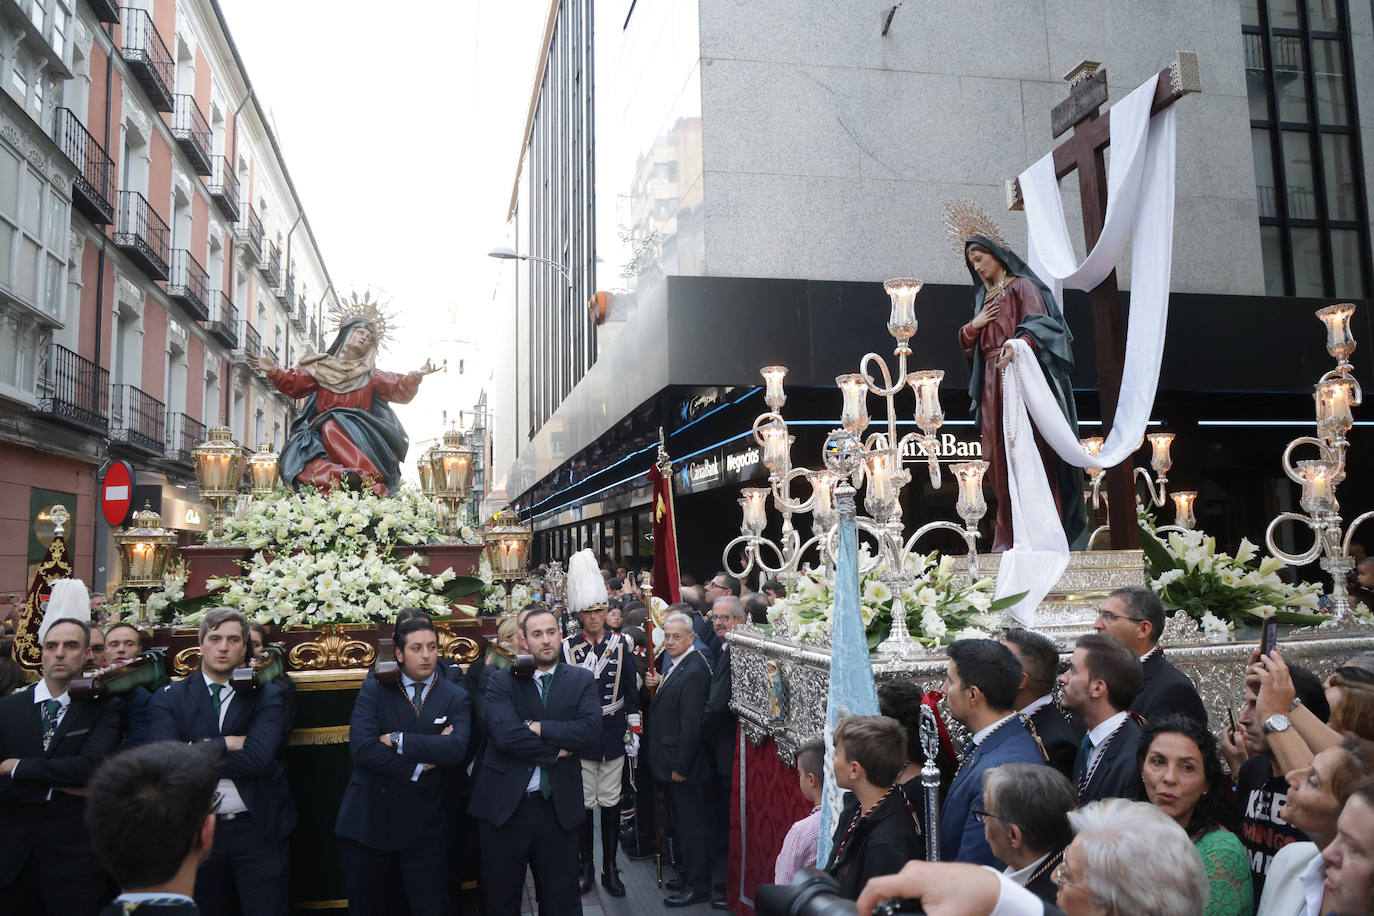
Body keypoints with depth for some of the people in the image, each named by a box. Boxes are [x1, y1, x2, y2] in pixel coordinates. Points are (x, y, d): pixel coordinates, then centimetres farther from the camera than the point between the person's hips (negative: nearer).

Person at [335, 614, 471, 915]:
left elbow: (456, 750, -16)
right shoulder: (373, 690, 2)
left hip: (425, 826, 0)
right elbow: (361, 748, -14)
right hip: (369, 820, 0)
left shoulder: (456, 698, 2)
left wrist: (398, 740, -16)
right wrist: (417, 767, -14)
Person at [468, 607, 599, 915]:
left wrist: (537, 727, -15)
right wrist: (555, 752, -11)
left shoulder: (582, 680, 4)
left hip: (558, 807, 1)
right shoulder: (501, 680, 0)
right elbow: (505, 734, -16)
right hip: (503, 806, 0)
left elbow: (591, 730, -13)